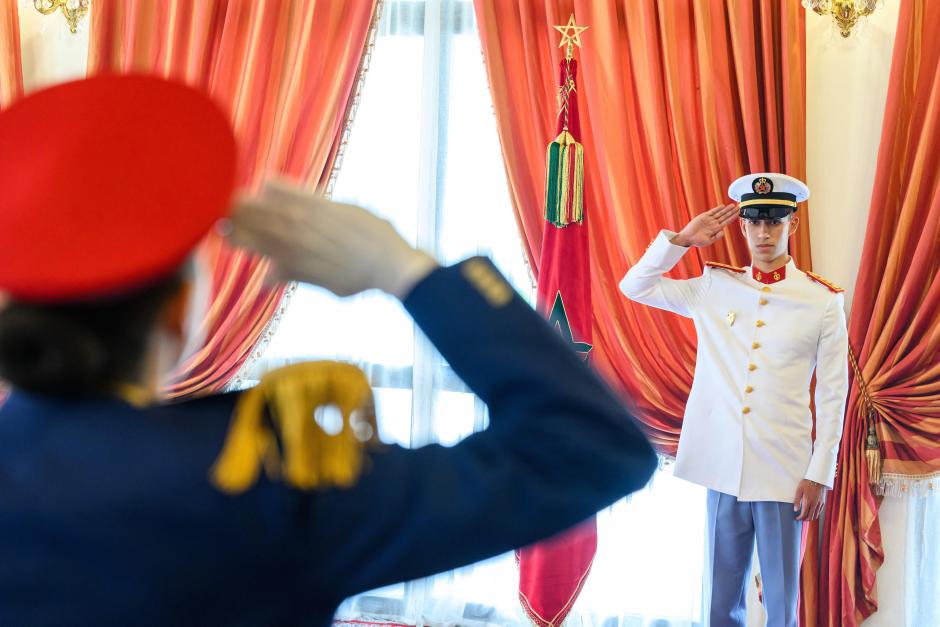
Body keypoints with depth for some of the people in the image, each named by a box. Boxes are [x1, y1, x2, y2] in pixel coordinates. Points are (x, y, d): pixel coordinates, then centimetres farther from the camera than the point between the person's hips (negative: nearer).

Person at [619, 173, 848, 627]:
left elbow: (833, 395, -1)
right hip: (723, 468, 2)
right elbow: (634, 286, 9)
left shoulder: (823, 300, -2)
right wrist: (682, 238, 1)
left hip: (785, 471, -2)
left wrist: (820, 475, -4)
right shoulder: (714, 288, 5)